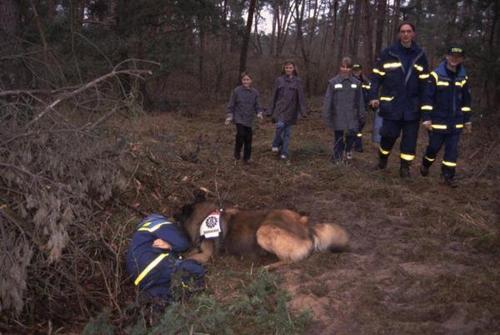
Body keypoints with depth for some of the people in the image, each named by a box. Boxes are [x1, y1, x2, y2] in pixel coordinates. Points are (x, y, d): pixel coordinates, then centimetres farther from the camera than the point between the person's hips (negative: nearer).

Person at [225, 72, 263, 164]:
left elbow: (256, 105, 10)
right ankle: (237, 153, 2)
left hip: (249, 119, 3)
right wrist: (229, 116, -4)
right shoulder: (237, 91, -5)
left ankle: (246, 158, 17)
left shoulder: (255, 92, 3)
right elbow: (231, 105, 0)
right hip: (239, 117, -3)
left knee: (248, 138, 3)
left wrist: (259, 113, -7)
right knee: (241, 134, -20)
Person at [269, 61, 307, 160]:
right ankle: (275, 144, 1)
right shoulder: (279, 80, 5)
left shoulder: (297, 81, 2)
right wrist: (271, 110, 9)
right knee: (280, 125, -22)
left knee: (287, 132, 3)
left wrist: (303, 111, -9)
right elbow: (274, 96, 9)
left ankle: (284, 152, 13)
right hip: (280, 109, 0)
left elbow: (301, 97, -1)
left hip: (291, 110, 0)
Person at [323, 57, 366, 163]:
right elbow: (328, 100, -3)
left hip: (352, 116, 1)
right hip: (338, 116, -1)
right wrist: (327, 115, -5)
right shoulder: (333, 82, -3)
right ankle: (338, 157, 21)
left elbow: (360, 100, 8)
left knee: (352, 133, -11)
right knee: (338, 137, 5)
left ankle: (348, 149, 19)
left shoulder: (356, 83, 4)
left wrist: (361, 115, 8)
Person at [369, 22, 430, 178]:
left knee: (410, 137, 2)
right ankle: (383, 158, 27)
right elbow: (376, 77, 0)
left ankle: (405, 166, 14)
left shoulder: (420, 56, 8)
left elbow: (424, 82, 9)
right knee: (389, 134, 1)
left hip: (412, 105, 2)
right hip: (391, 104, -2)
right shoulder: (387, 53, -1)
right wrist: (374, 96, -10)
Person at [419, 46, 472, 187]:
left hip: (455, 122, 4)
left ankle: (448, 175, 14)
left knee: (452, 149, 4)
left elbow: (466, 101, 13)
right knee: (434, 146, 6)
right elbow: (427, 98, -10)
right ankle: (425, 165, 33)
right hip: (438, 120, -4)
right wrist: (427, 118, -13)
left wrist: (467, 120, 14)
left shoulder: (463, 78, 5)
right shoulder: (436, 75, -9)